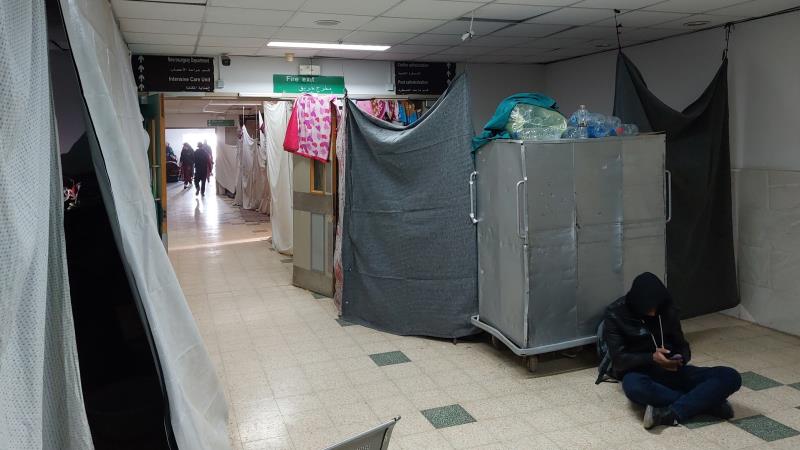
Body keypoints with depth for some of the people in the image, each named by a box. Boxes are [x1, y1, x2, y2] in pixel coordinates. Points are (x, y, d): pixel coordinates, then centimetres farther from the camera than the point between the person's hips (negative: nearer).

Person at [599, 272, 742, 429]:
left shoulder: (668, 311, 5)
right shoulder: (615, 315, -7)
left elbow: (682, 346, 11)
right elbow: (619, 359, -10)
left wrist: (680, 359, -13)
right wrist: (652, 358, -26)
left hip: (671, 370, 4)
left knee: (730, 376, -19)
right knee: (634, 386, -43)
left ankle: (671, 415, -34)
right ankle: (707, 402, -26)